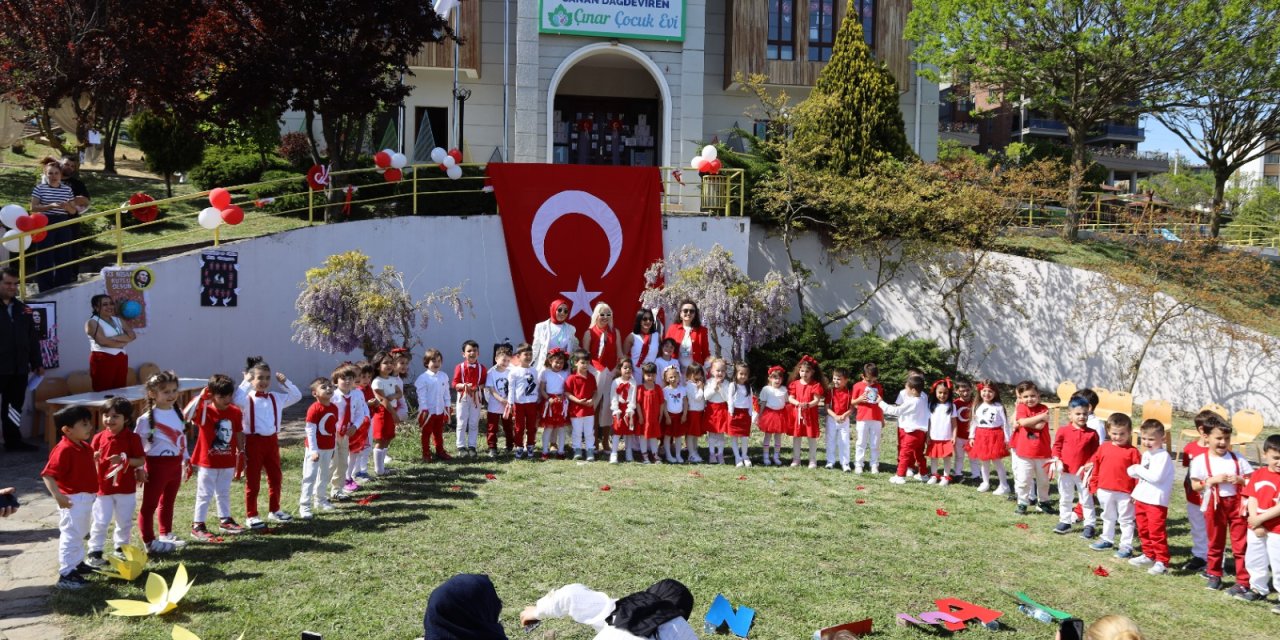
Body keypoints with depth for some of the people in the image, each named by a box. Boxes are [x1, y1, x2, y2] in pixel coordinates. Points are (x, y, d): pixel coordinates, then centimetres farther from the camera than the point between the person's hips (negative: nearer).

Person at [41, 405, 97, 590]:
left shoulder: (85, 447, 7)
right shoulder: (63, 450, -22)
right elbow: (48, 475, -27)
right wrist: (58, 496, -35)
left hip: (86, 498, 10)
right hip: (73, 500, -10)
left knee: (80, 534, 23)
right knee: (71, 536, -5)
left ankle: (77, 564, 38)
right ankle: (65, 575, -1)